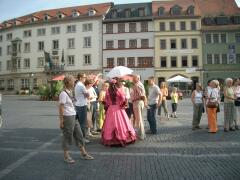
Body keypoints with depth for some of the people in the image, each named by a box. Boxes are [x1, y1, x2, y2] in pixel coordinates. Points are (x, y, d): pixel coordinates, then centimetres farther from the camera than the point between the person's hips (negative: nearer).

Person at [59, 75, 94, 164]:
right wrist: (61, 120, -16)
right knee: (67, 136, 3)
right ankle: (66, 155, 20)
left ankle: (84, 153, 25)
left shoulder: (70, 92, 12)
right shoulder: (63, 93, -14)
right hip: (67, 117, -9)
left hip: (73, 116, 9)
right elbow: (61, 107, -16)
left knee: (79, 134, 13)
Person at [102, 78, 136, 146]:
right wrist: (122, 105, 0)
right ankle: (122, 137, 11)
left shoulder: (108, 91, -1)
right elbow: (124, 99, -13)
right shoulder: (119, 90, -8)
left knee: (111, 124, 8)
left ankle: (109, 139, 16)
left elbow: (105, 101, 3)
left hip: (110, 109, 3)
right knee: (120, 123, 5)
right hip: (119, 109, -2)